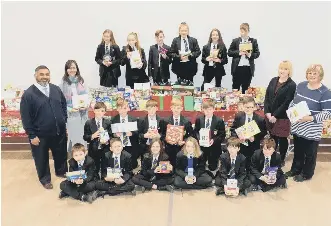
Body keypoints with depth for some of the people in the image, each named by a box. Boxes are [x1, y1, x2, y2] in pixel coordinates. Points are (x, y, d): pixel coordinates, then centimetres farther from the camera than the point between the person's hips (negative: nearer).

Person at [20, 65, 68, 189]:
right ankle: (45, 179, 36)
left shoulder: (56, 89, 1)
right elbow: (25, 117, -11)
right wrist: (32, 135, -11)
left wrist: (64, 123, 8)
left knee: (61, 154, 21)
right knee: (42, 159, 13)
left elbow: (64, 106, 11)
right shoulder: (28, 94, -12)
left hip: (59, 132, 4)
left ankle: (61, 171, 46)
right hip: (40, 135, -4)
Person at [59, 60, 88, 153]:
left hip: (82, 114, 4)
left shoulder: (81, 82, 5)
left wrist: (86, 106, -8)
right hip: (70, 115, -3)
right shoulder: (63, 84, -6)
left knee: (82, 138, 11)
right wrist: (70, 109, -17)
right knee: (74, 138, 1)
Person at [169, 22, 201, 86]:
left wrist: (190, 56, -13)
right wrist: (179, 57, -14)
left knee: (190, 84, 5)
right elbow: (171, 53, 2)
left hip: (190, 66, 1)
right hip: (179, 66, 0)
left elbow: (198, 51, 4)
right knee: (180, 84, 4)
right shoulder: (175, 40, 6)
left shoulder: (193, 40, 8)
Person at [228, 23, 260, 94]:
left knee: (246, 89, 6)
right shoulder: (235, 41, 8)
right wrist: (239, 53, -13)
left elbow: (257, 54, 5)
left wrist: (250, 55, -14)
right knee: (235, 88, 4)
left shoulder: (253, 41, 9)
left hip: (248, 69, 1)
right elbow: (229, 53, 2)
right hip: (237, 68, 0)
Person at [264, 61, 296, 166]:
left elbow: (287, 103, -14)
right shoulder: (273, 80, 6)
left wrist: (275, 116, -15)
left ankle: (281, 159, 27)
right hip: (270, 115, 4)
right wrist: (268, 112, -6)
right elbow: (267, 97, 4)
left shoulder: (292, 85, -9)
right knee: (272, 137, 15)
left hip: (283, 117, -4)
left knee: (282, 139, 9)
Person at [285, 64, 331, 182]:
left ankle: (306, 174, 33)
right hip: (297, 126, 5)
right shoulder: (300, 85, 1)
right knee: (298, 150, 22)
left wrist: (311, 118, -28)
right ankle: (295, 169, 40)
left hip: (312, 130, -5)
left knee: (310, 153, 14)